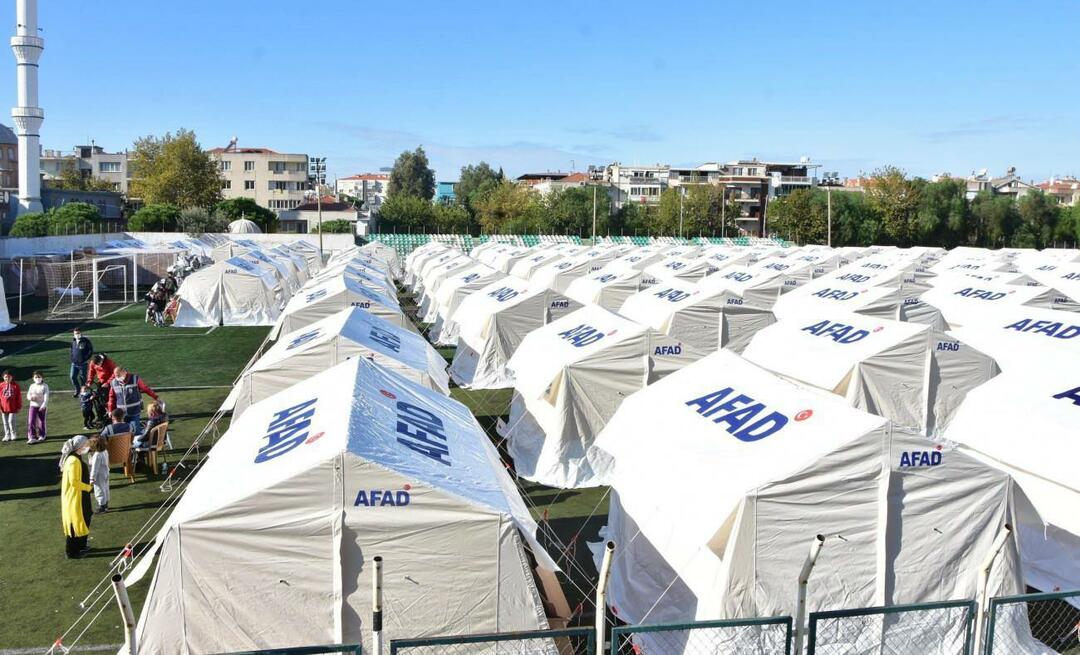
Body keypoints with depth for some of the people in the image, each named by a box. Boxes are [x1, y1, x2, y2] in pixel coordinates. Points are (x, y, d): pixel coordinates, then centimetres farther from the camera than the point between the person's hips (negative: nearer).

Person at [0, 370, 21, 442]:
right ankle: (7, 435, 20)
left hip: (13, 407, -2)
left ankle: (13, 434, 13)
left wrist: (19, 407, 0)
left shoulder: (15, 385, -3)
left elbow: (19, 396, 0)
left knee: (11, 421, -6)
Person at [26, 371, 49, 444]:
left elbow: (46, 396, -11)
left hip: (42, 406, -2)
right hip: (33, 406, 2)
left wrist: (44, 404, -23)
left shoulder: (45, 386, -4)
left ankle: (42, 435, 27)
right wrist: (31, 397, -20)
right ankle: (32, 437, -8)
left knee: (41, 421, 8)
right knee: (31, 422, -8)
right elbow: (28, 396, 5)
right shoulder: (32, 386, 8)